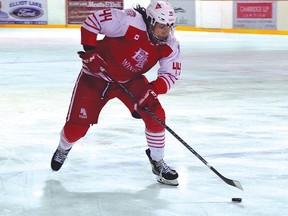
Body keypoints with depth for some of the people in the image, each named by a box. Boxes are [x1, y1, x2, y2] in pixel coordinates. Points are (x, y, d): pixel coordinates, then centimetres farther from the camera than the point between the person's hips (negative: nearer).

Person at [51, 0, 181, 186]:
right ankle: (63, 149, 35)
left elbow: (171, 74, -13)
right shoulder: (130, 21, -32)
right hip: (97, 75, -4)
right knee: (77, 125, -2)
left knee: (156, 115, -14)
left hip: (130, 80, 4)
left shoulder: (170, 46, -16)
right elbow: (93, 20, -25)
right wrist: (90, 51, -26)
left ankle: (158, 163, 7)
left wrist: (154, 89, -31)